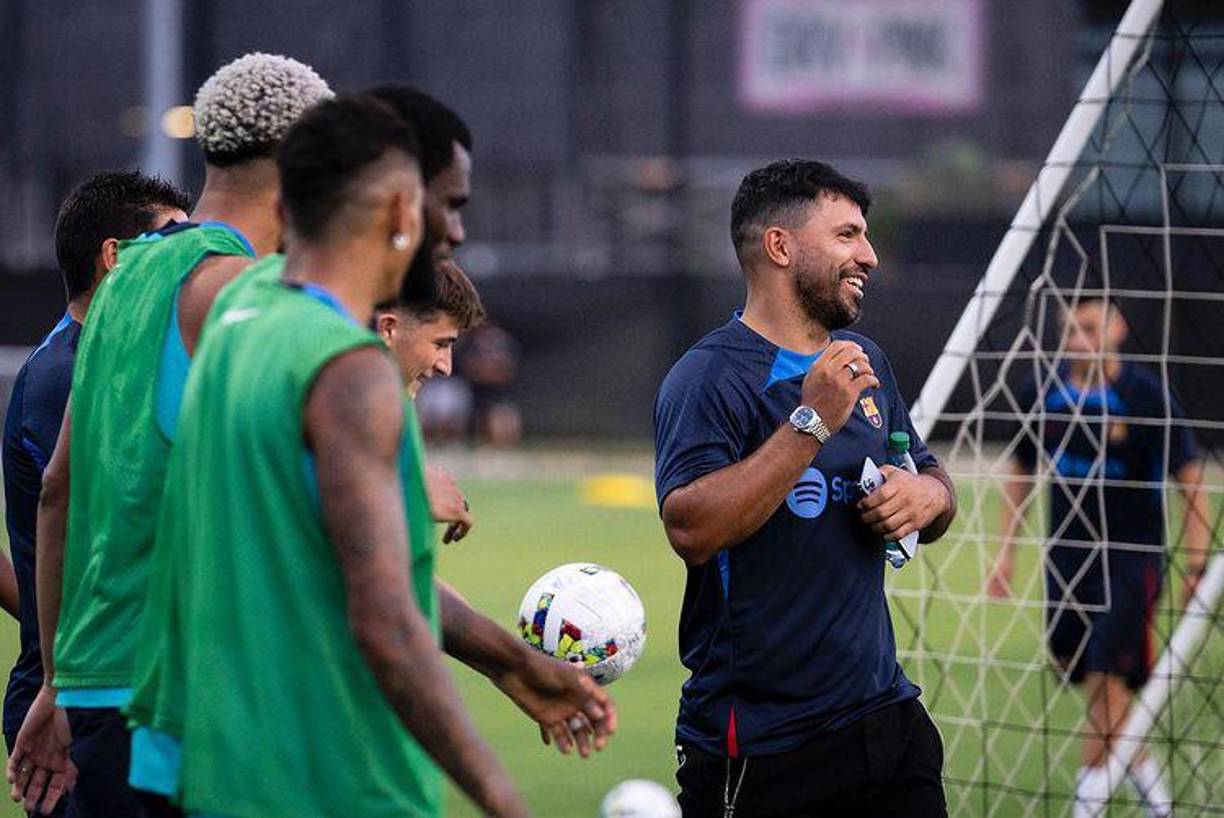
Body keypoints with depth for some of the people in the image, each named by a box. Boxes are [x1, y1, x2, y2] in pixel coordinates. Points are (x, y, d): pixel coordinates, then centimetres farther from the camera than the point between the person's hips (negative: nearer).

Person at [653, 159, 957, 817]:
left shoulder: (864, 363, 14)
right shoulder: (708, 376, -11)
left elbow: (930, 479, 26)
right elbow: (690, 528, -25)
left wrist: (926, 494, 1)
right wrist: (811, 422, -25)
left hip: (882, 711, 7)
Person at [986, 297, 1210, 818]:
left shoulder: (1145, 395, -12)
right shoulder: (1041, 395, 0)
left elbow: (1190, 480, -9)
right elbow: (1021, 475, 15)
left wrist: (1198, 566, -14)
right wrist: (1006, 551, 12)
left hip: (1131, 555, -5)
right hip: (1067, 554, 5)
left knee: (1107, 673, -14)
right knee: (1078, 671, 8)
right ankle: (1143, 771, 28)